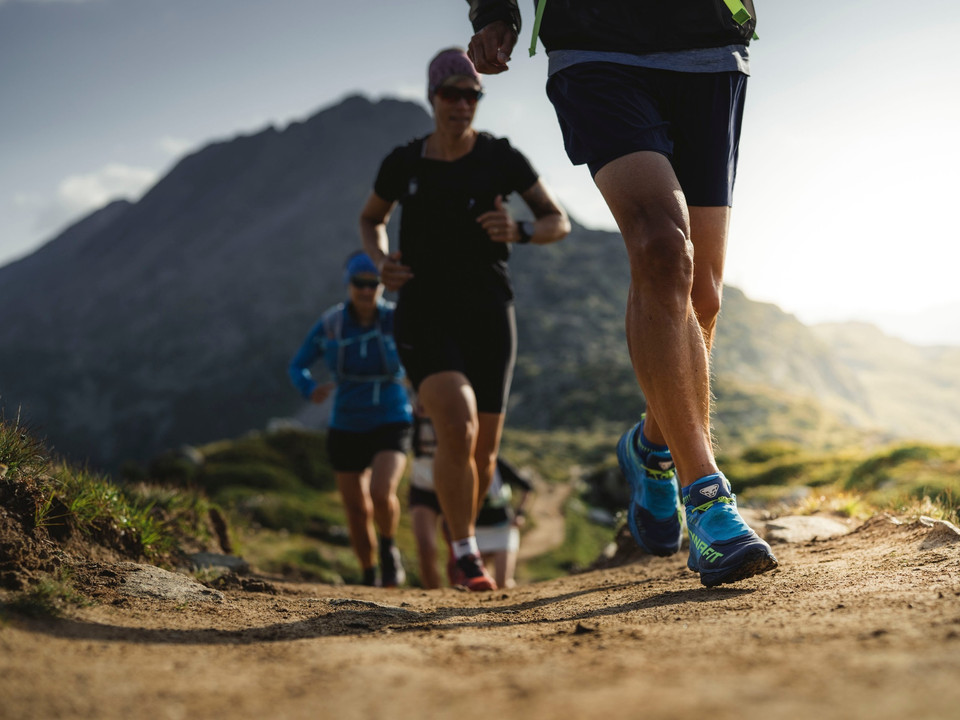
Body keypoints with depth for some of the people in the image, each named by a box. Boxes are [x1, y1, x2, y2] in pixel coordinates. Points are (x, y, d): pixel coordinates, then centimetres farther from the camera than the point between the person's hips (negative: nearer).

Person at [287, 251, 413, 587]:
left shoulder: (396, 320, -11)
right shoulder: (330, 325, -6)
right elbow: (296, 366, 3)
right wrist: (310, 389, -19)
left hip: (390, 424, -2)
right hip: (346, 429, 2)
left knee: (381, 494, -25)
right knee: (357, 511, 8)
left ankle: (389, 546, 8)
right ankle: (369, 577, 32)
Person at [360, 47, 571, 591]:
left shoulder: (502, 157, 0)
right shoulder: (403, 163, 2)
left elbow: (559, 222, 6)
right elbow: (371, 220, 21)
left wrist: (519, 231, -15)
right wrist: (381, 261, -1)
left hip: (488, 315, 1)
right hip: (424, 315, -1)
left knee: (484, 450, 4)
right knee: (458, 427, -25)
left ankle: (463, 534, 35)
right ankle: (467, 555, -14)